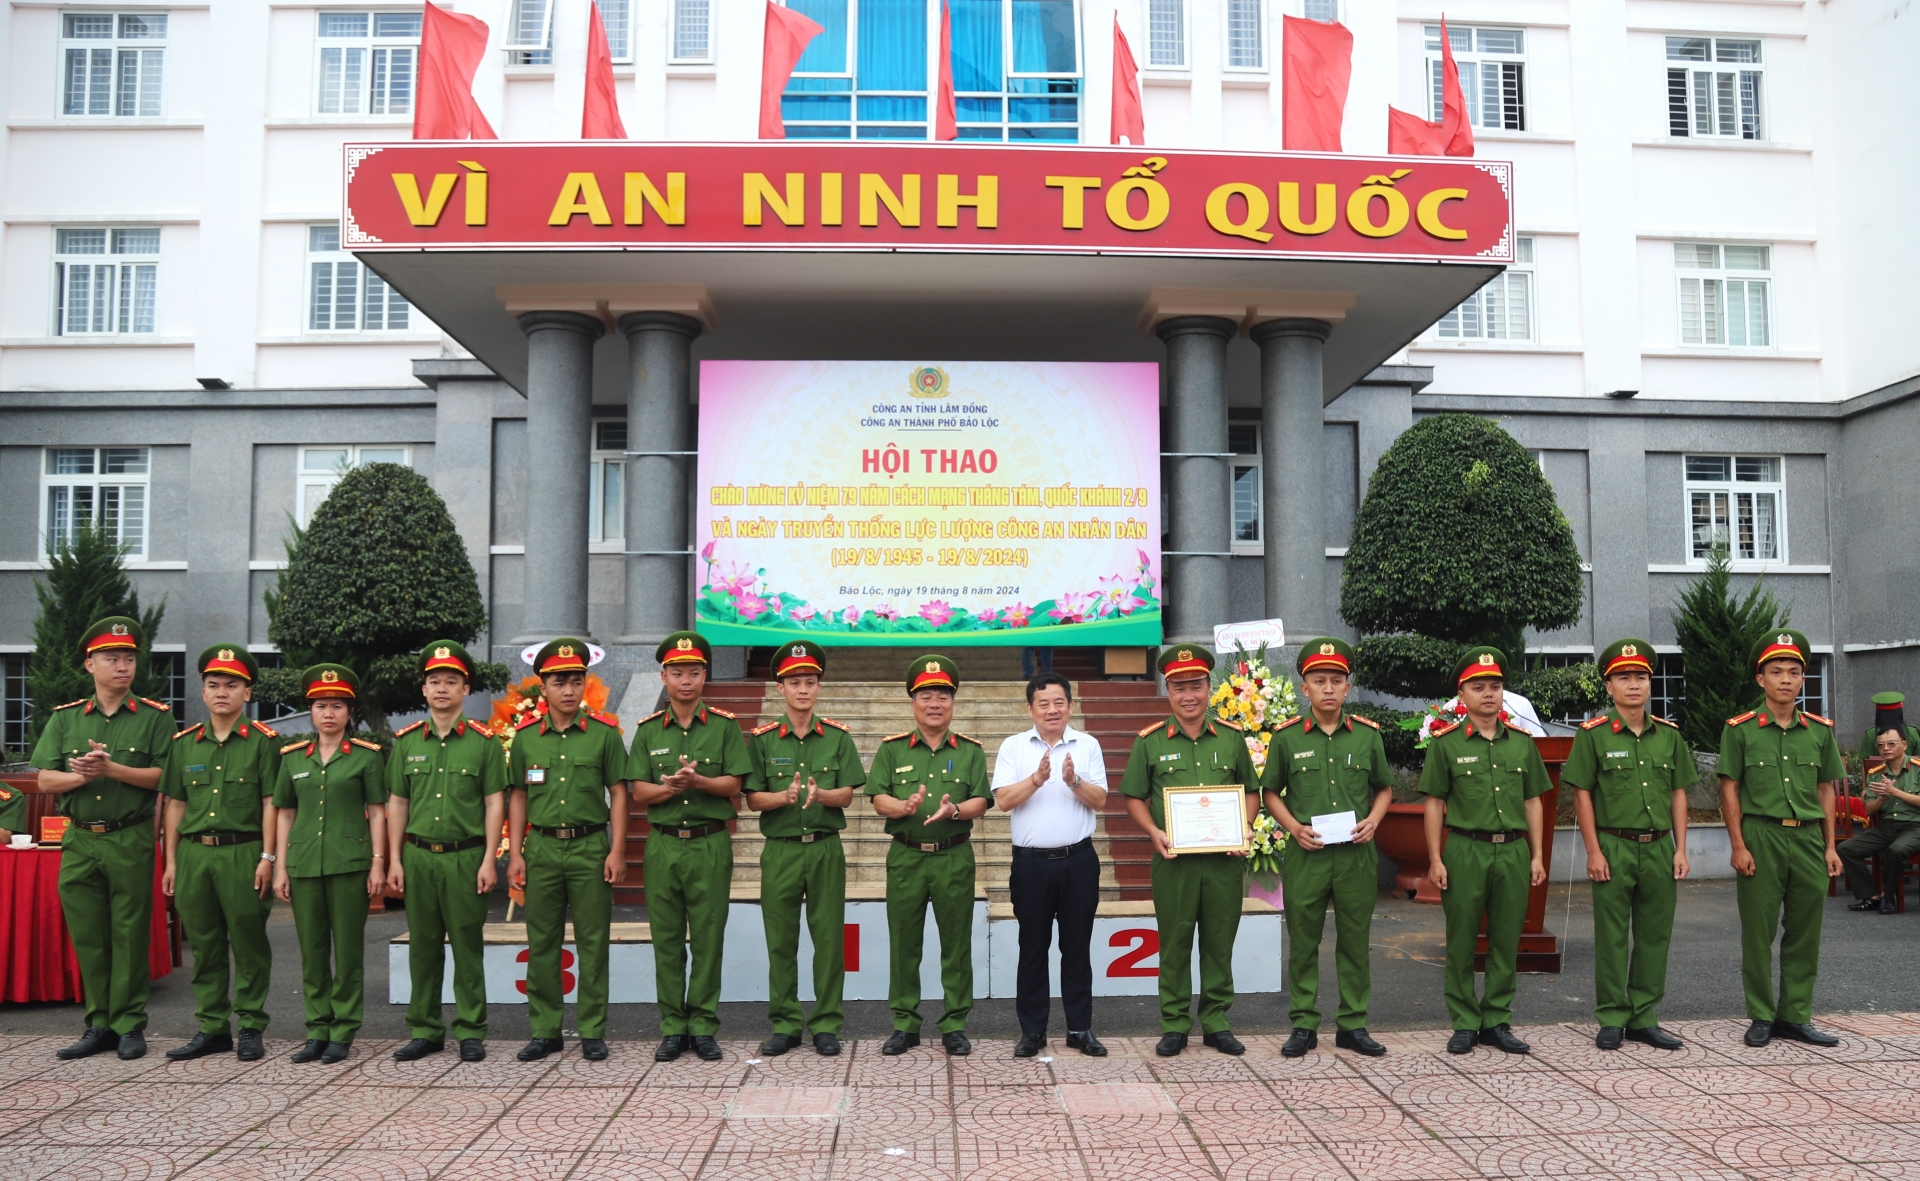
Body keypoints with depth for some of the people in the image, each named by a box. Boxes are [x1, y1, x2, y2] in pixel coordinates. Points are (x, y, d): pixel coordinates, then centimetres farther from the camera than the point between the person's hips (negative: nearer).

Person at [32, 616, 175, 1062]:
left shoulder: (155, 718, 1)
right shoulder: (65, 718, 11)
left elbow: (164, 777, -8)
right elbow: (44, 781, 6)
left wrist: (112, 769, -19)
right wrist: (81, 776, -12)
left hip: (131, 841, -3)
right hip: (79, 841, 3)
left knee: (130, 936, 0)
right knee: (88, 937, 7)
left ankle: (130, 1025, 9)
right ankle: (100, 1025, 17)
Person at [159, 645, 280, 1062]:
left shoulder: (262, 741, 0)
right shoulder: (185, 743, 13)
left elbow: (271, 803, -2)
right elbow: (175, 805, 14)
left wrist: (267, 857, -8)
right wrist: (171, 861, 10)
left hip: (243, 853, -4)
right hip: (194, 853, 4)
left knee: (249, 944, 1)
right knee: (204, 945, 9)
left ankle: (251, 1028, 9)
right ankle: (211, 1028, 18)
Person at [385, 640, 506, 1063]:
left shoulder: (485, 741, 1)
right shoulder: (406, 742, 9)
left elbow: (495, 804, 0)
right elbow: (396, 804, 12)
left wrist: (488, 860, -6)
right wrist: (395, 860, 6)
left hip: (466, 856, -3)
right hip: (418, 856, 3)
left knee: (468, 948, 2)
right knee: (423, 947, 8)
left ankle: (471, 1032, 10)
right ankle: (424, 1031, 18)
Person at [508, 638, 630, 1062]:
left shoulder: (604, 732, 1)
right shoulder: (526, 736, 7)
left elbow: (618, 794, 2)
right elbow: (518, 797, 11)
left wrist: (617, 851, -5)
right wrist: (514, 853, 4)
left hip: (590, 846, -2)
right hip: (541, 848, 2)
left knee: (593, 943, 2)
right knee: (542, 944, 7)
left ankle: (593, 1032, 12)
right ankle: (545, 1031, 18)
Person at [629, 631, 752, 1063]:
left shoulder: (725, 725, 2)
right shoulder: (648, 730, 8)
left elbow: (733, 784, -5)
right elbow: (639, 792, 3)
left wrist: (697, 781, -23)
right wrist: (670, 788, -17)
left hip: (710, 844, -2)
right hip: (662, 844, 2)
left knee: (708, 940, 2)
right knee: (667, 941, 6)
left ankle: (703, 1027, 12)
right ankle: (672, 1028, 15)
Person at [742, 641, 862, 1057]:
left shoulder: (837, 737, 5)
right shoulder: (762, 739, 4)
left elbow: (846, 795, 1)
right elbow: (753, 799, 1)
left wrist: (818, 794, -20)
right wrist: (786, 796, -19)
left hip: (826, 849, 0)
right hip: (780, 849, 0)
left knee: (829, 938, 3)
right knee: (781, 940, 4)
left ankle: (826, 1025, 13)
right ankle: (784, 1025, 15)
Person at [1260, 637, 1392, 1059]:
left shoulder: (1368, 734, 4)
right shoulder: (1286, 737, 0)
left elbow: (1384, 788, 15)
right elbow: (1271, 792, 7)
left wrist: (1373, 820, -3)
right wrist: (1295, 827, -8)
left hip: (1357, 854, 1)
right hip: (1305, 854, -1)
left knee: (1355, 941, 9)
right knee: (1303, 942, 5)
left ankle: (1353, 1025, 21)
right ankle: (1303, 1025, 16)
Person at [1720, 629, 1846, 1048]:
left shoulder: (1820, 730, 9)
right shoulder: (1740, 729, -2)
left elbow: (1825, 790, 13)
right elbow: (1729, 790, -3)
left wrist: (1830, 846, 9)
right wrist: (1738, 846, -8)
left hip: (1808, 838, 4)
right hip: (1761, 837, -3)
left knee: (1805, 933, 8)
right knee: (1758, 932, 2)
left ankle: (1796, 1017, 19)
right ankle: (1761, 1017, 13)